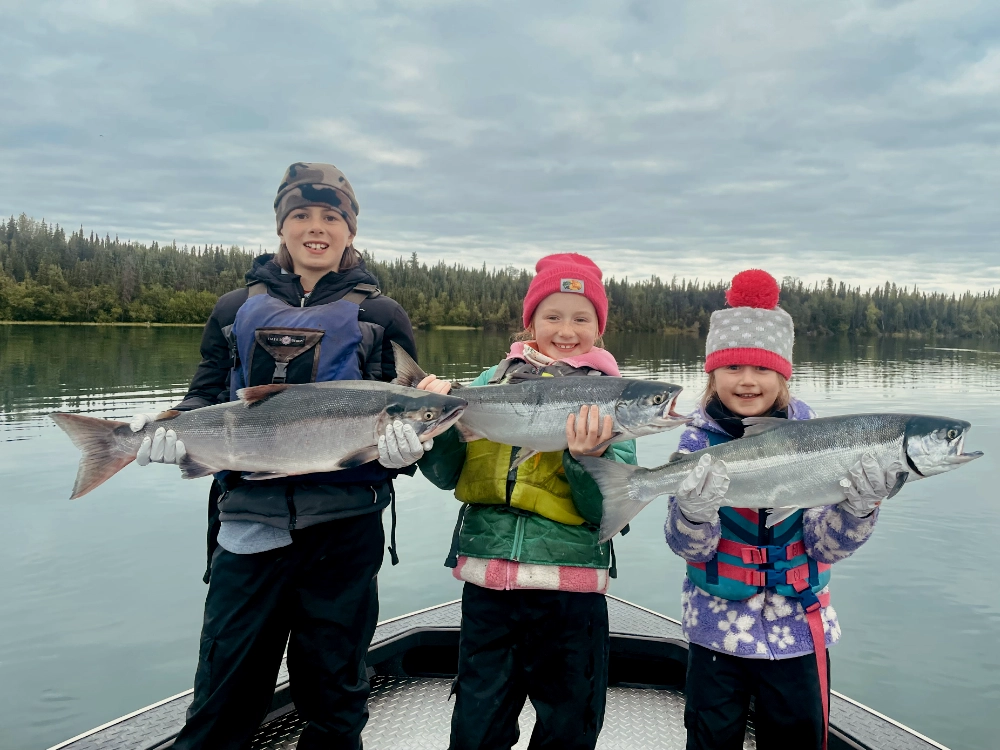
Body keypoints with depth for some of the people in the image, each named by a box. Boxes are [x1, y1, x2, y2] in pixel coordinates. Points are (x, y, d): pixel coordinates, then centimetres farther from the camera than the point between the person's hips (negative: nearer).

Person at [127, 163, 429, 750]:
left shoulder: (381, 315, 6)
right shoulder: (237, 310, 11)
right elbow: (206, 397, 13)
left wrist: (403, 446, -17)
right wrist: (174, 429, -9)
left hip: (344, 530, -1)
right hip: (248, 523, 1)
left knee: (333, 698, 14)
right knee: (222, 697, 9)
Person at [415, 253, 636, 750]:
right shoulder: (493, 381, 6)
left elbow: (608, 508, -6)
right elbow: (447, 475, 5)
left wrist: (588, 456, -24)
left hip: (571, 586, -1)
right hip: (487, 579, 2)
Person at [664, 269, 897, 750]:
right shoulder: (699, 443, -8)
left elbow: (826, 546, -8)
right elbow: (689, 548, -14)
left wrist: (858, 507, -27)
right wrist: (693, 510, -35)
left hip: (799, 627, 1)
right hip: (718, 627, -1)